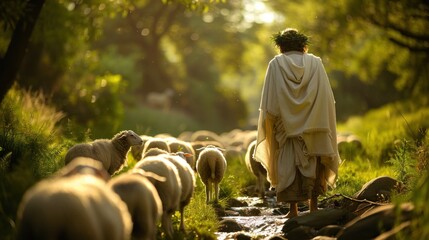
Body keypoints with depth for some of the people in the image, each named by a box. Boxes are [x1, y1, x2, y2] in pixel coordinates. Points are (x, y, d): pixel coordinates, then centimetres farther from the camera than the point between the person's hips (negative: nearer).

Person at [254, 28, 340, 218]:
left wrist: (270, 124, 2)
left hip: (287, 124, -2)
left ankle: (294, 208, 0)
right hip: (312, 123, 2)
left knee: (289, 165, 3)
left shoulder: (276, 65, -3)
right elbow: (327, 98, 1)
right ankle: (313, 204, 13)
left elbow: (269, 103, -5)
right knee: (314, 162, 13)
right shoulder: (315, 63, 1)